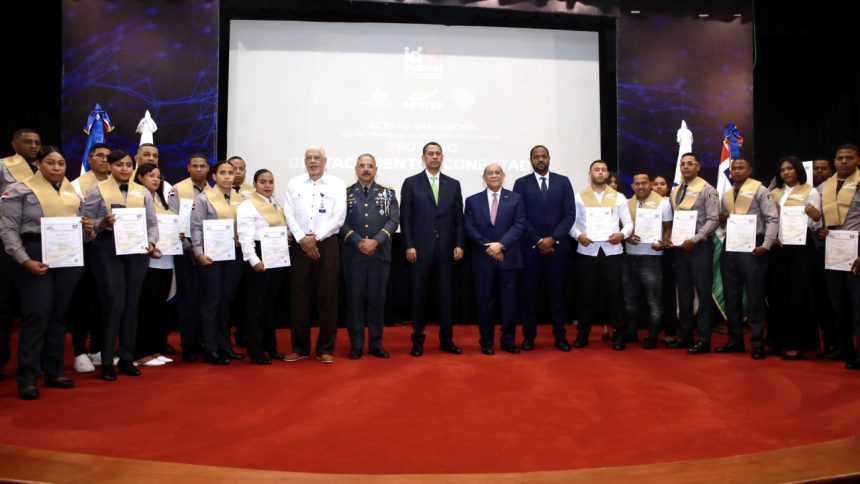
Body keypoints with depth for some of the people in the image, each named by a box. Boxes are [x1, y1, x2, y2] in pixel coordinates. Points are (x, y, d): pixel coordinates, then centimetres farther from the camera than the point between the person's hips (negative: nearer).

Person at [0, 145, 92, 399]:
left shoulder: (73, 192, 16)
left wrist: (86, 228, 0)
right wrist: (25, 260, -17)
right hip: (36, 256, -5)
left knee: (58, 314, 10)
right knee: (37, 315, -7)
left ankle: (54, 371, 19)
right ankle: (27, 378, 2)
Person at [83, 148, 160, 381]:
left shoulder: (142, 191, 12)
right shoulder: (98, 189, 3)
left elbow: (153, 223, 9)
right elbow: (86, 222, -1)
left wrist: (151, 242, -8)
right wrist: (102, 224, -20)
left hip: (137, 250, 4)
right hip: (108, 249, -3)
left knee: (132, 304, 7)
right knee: (114, 304, -6)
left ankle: (127, 359, 17)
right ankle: (107, 362, 6)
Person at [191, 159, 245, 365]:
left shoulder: (239, 199, 9)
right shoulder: (204, 198, -2)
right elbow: (196, 227, -6)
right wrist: (199, 253, -13)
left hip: (234, 254, 4)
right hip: (212, 254, -4)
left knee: (227, 301, 11)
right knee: (211, 302, 0)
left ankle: (225, 345, 21)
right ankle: (210, 349, 7)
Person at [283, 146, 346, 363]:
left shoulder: (337, 185, 3)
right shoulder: (294, 183, 9)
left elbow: (339, 217, -5)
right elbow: (289, 214, 2)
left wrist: (315, 238, -12)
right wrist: (303, 239, -10)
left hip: (327, 245, -2)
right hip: (300, 245, 2)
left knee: (327, 296, 1)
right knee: (299, 296, 4)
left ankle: (326, 348, 10)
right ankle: (299, 347, 14)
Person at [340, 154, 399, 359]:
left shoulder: (388, 193, 8)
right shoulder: (345, 193, 6)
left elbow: (394, 219, -1)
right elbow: (341, 221, -1)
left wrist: (376, 241, -14)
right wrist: (359, 242, -13)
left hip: (380, 254, 1)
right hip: (353, 254, 0)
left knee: (377, 299, 6)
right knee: (354, 300, 4)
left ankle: (376, 344, 15)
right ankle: (356, 345, 13)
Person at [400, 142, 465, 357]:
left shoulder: (453, 184, 11)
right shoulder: (411, 183, 3)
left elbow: (459, 218, 9)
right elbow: (405, 218, -1)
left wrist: (459, 244, 0)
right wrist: (409, 245, -8)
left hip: (446, 250, 2)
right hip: (421, 250, -2)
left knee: (445, 296, 6)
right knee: (419, 296, 4)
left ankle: (446, 339, 14)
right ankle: (418, 340, 13)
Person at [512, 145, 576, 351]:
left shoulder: (563, 181, 6)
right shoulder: (521, 183, 3)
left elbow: (570, 214, 0)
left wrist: (552, 238, -10)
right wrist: (538, 241, -10)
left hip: (557, 246, 1)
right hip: (530, 246, -1)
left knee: (556, 291, 5)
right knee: (531, 292, 4)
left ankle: (560, 336, 14)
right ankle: (529, 336, 13)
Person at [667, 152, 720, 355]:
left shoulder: (707, 190, -5)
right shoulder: (674, 192, 14)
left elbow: (713, 220, -11)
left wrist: (695, 239, -19)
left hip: (700, 247, -6)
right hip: (679, 247, 6)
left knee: (703, 292, -2)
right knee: (683, 292, 9)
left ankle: (704, 339, 4)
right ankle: (685, 335, 18)